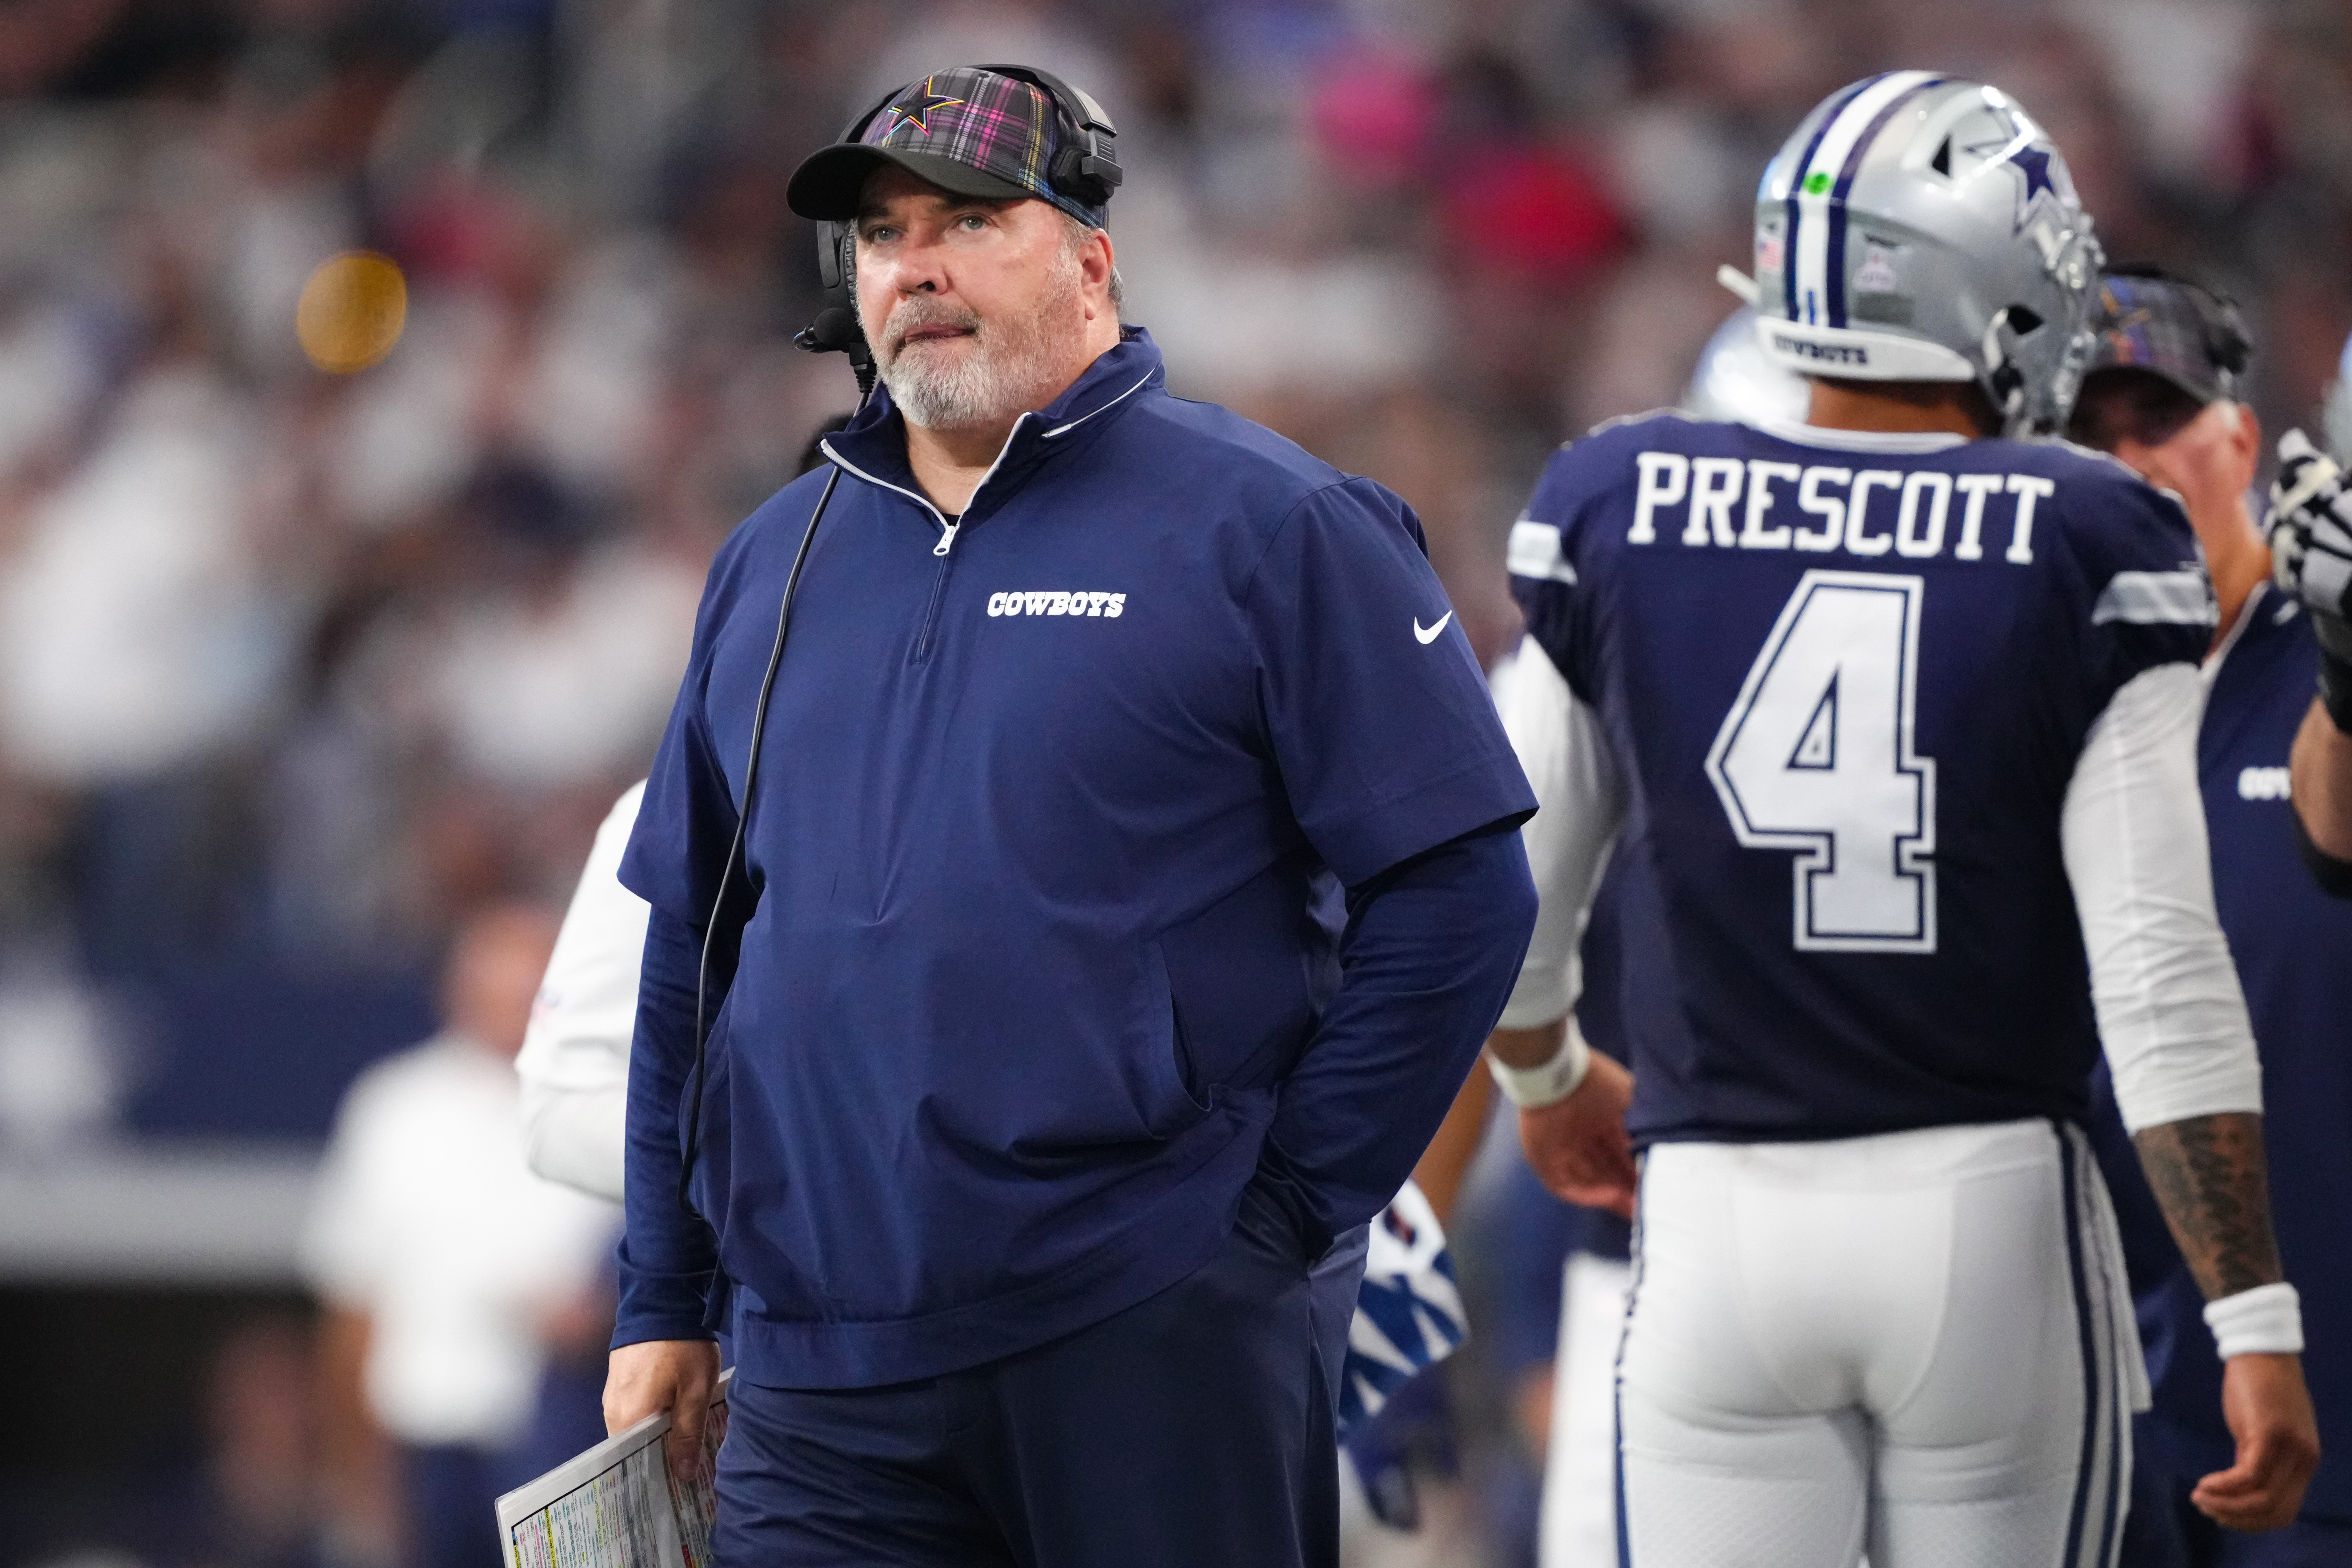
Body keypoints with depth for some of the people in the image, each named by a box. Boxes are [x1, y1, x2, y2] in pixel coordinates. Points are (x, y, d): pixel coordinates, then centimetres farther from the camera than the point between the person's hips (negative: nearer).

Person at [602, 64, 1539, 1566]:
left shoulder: (1266, 529, -2)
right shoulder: (779, 563, 15)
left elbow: (1455, 893, -7)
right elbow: (692, 948, 20)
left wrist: (1292, 1206, -9)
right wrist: (665, 1305, 16)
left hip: (1157, 1352, -4)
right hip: (823, 1374, 4)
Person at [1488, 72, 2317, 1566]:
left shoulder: (1621, 509, 1)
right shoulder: (2087, 549, -6)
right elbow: (2159, 966, -11)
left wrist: (1549, 1076, 33)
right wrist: (2258, 1328, -8)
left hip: (1724, 1224, 1)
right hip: (1992, 1216, -1)